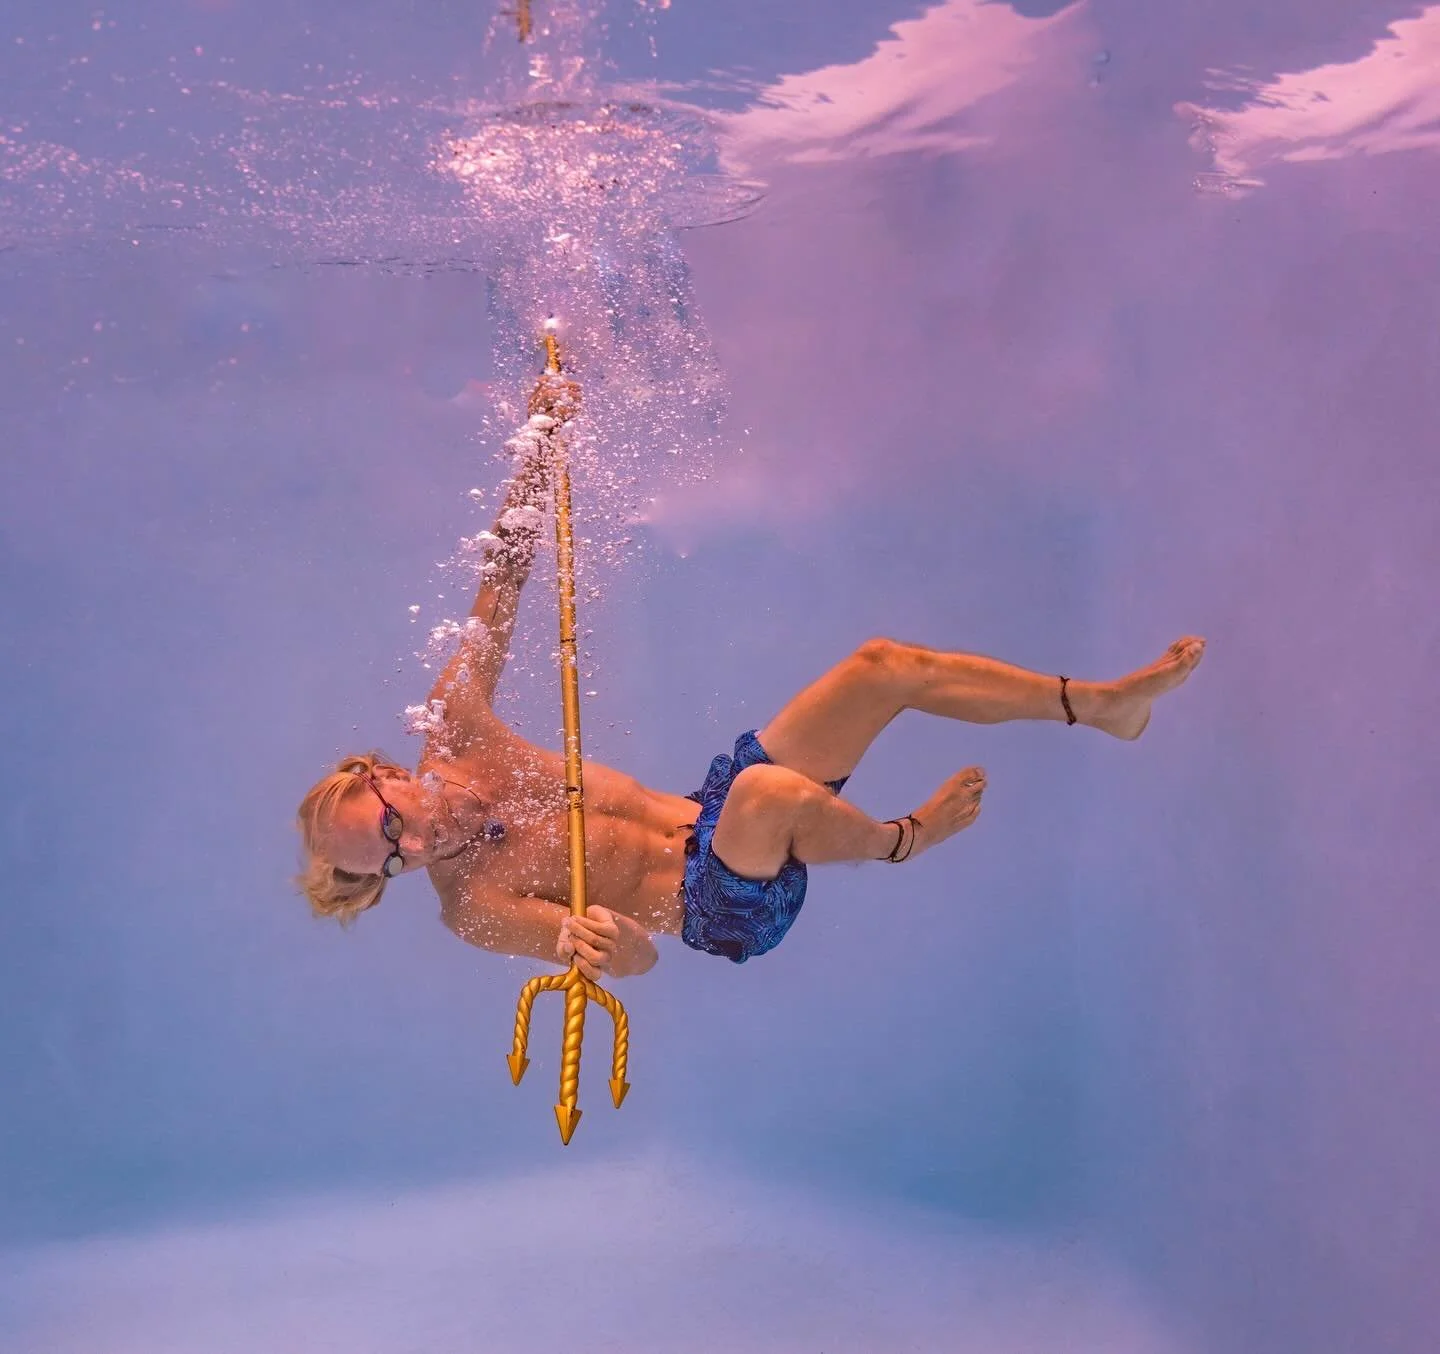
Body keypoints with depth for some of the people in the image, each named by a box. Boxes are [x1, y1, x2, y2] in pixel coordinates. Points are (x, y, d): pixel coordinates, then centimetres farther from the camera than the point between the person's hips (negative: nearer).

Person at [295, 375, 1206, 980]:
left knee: (882, 666, -4)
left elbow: (506, 571, -2)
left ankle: (1103, 702, 4)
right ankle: (900, 840, -7)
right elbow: (634, 954, -25)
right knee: (768, 791, -41)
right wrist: (578, 937, -49)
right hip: (730, 907, -7)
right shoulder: (469, 906, -18)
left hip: (711, 823, 7)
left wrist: (540, 440, -5)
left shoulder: (453, 735, -4)